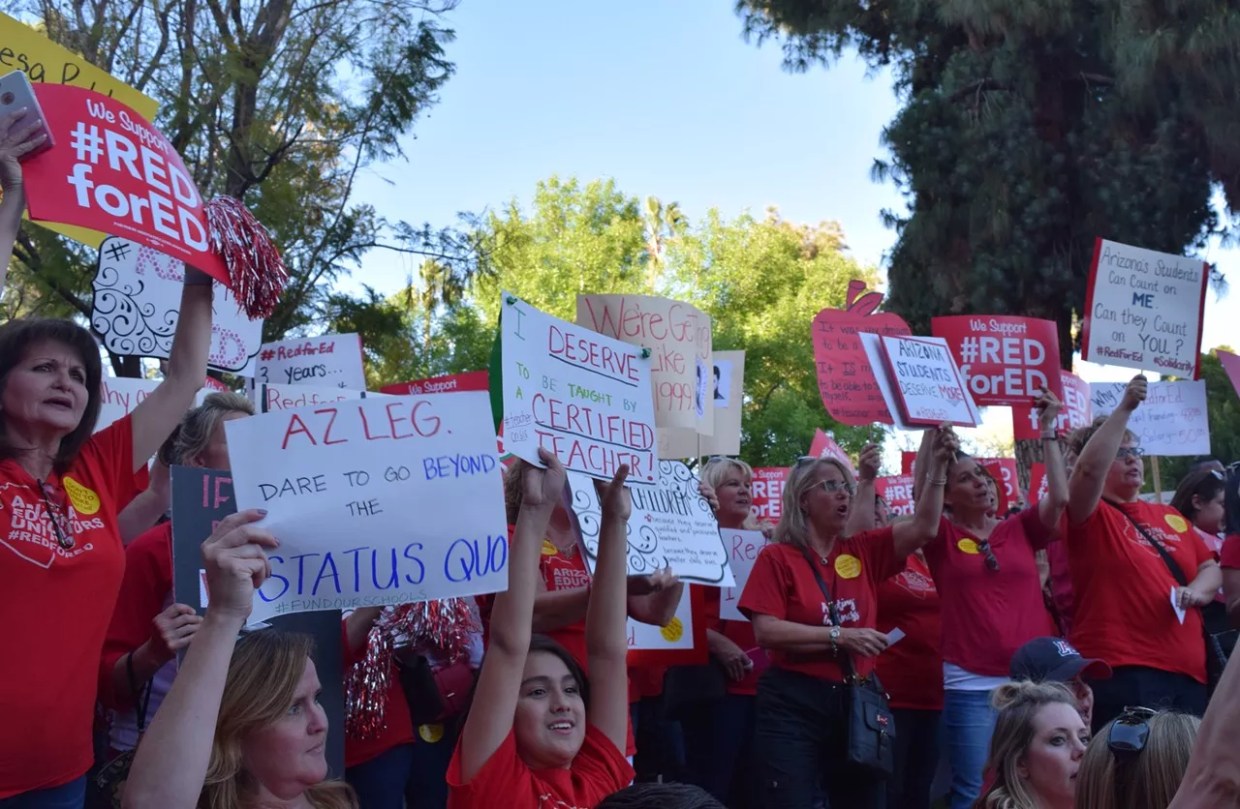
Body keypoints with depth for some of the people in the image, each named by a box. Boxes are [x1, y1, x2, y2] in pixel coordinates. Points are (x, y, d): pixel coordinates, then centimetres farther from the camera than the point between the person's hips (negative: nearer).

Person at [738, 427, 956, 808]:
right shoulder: (777, 558, -5)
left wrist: (937, 466, -8)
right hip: (794, 704, -5)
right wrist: (839, 636, -16)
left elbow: (922, 528, 2)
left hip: (857, 701, 5)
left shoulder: (863, 551, 8)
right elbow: (766, 631, -13)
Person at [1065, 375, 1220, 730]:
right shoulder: (1090, 517, 0)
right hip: (1120, 673, -6)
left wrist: (1197, 591, -2)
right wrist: (1124, 409, -18)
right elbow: (1089, 469, -19)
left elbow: (1211, 569, 21)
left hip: (1187, 672, 7)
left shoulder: (1170, 516, 20)